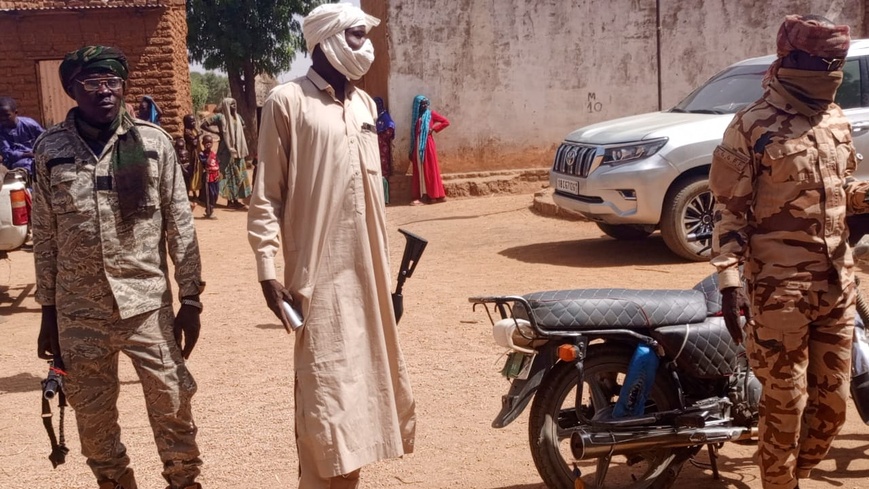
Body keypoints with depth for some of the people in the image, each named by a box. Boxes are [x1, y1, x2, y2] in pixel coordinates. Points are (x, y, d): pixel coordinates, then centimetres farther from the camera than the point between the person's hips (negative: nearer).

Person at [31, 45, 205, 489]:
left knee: (172, 408, 4)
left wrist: (190, 298, -2)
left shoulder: (153, 142, -2)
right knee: (92, 418, 12)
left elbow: (180, 226, 0)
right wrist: (48, 312, 7)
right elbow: (44, 236, 6)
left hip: (149, 306, -1)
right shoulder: (49, 148, 1)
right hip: (79, 314, 1)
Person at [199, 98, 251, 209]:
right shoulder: (220, 116, -9)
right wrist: (217, 133, -8)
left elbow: (243, 126, 32)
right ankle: (230, 200, 2)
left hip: (238, 150, 7)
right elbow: (203, 125, -9)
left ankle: (236, 199, 13)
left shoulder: (237, 116, 10)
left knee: (238, 175, 7)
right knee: (229, 175, -3)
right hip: (226, 150, -7)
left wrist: (238, 133, 11)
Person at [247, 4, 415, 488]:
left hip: (368, 274, 7)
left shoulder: (365, 104, 14)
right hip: (320, 276, -7)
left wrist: (387, 270, 17)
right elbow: (266, 197, -8)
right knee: (325, 399, -2)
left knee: (361, 388, 13)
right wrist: (268, 270, -15)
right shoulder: (288, 101, -6)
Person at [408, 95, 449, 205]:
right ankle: (421, 196, 3)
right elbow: (413, 133, 14)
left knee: (430, 169, -3)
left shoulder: (431, 113, 2)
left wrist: (434, 129, -6)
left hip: (428, 145, -4)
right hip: (417, 147, 4)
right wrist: (411, 151, 11)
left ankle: (433, 195, -2)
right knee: (419, 171, 2)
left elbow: (446, 122, 1)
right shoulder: (415, 116, 14)